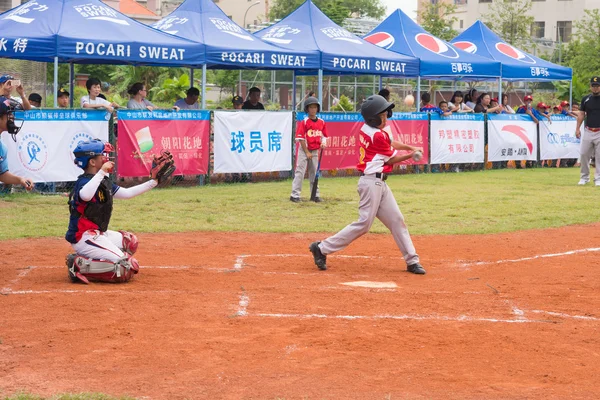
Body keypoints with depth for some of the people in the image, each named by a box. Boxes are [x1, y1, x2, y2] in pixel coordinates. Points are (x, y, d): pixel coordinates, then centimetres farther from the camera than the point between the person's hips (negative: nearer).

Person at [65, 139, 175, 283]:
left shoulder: (104, 182, 11)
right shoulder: (85, 182, -18)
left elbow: (127, 193, 20)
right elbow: (85, 196, -43)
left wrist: (154, 181, 19)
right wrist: (101, 172, -35)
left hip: (97, 234, 10)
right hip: (84, 237, -10)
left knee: (130, 242, 27)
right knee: (127, 268, -16)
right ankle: (80, 266, -13)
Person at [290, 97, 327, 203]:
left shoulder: (321, 122, 3)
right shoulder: (304, 122, -12)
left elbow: (324, 135, 12)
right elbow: (300, 138, -13)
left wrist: (323, 142, -11)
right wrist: (307, 152, -14)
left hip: (315, 151, 5)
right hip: (304, 150, -5)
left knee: (314, 173, 12)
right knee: (300, 172, -6)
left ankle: (315, 195, 19)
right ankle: (295, 195, -5)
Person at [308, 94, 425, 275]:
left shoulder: (367, 128, 9)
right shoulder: (378, 135, -17)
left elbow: (390, 143, 23)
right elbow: (391, 159, -4)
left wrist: (410, 147, 9)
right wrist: (410, 155, 9)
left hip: (379, 183, 10)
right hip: (372, 182, -10)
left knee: (396, 220, 9)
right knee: (364, 223, -9)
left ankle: (412, 261, 11)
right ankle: (322, 248, -3)